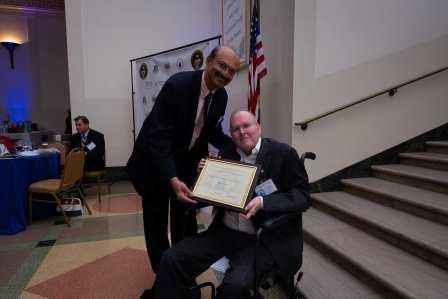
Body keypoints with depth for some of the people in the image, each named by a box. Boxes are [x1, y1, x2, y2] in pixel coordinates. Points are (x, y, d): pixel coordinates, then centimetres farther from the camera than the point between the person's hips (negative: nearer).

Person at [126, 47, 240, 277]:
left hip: (187, 161, 6)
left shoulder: (221, 96, -6)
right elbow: (158, 136, -33)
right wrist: (173, 180, -42)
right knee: (157, 221, 10)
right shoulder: (178, 84, -28)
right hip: (155, 160, -5)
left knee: (186, 219, 14)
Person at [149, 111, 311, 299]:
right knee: (171, 259, -9)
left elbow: (303, 197, -10)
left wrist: (263, 202, -24)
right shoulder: (226, 154, 8)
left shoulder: (284, 154, -6)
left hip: (264, 239, -4)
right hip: (225, 232, 5)